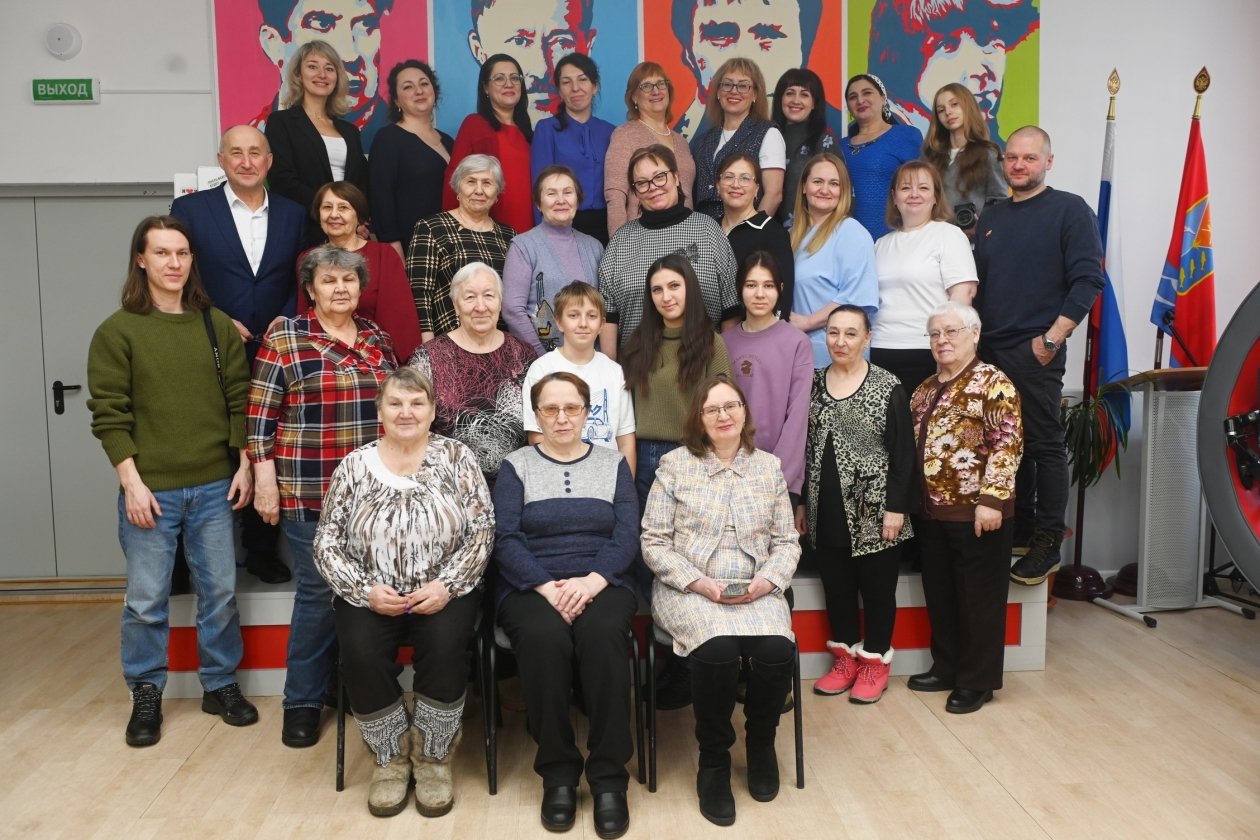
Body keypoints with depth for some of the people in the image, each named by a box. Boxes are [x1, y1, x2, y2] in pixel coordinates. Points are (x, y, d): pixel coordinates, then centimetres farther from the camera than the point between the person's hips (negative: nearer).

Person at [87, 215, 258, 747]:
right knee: (146, 600, 7)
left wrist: (244, 465, 0)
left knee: (220, 593, 9)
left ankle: (220, 685, 26)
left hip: (214, 487, 2)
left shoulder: (218, 326, 6)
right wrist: (132, 482, -11)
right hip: (149, 489, -2)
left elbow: (240, 399, 7)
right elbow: (108, 414, -5)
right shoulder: (117, 331, -2)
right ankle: (146, 694, 26)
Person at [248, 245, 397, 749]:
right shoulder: (284, 340, -2)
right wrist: (265, 482, -8)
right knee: (318, 593, 2)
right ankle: (303, 701, 19)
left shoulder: (377, 339, 11)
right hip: (310, 494, -4)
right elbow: (261, 417, -3)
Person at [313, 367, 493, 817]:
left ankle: (432, 755, -3)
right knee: (361, 653, -27)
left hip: (443, 591, -1)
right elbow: (327, 542, 3)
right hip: (372, 596, 1)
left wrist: (447, 585, -15)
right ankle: (391, 755, 0)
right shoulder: (354, 466, 4)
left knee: (444, 646, -29)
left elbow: (482, 530, -3)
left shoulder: (456, 457, 1)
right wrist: (364, 590, -12)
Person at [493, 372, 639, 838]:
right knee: (544, 637, -33)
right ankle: (557, 773, -17)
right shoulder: (516, 466, 9)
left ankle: (609, 777, -21)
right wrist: (547, 587, -19)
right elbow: (505, 539, -3)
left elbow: (626, 536, 1)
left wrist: (591, 581, -17)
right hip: (532, 586, 0)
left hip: (601, 584, 1)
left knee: (602, 634, -33)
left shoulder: (613, 463, 12)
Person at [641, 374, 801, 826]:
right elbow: (654, 542, -2)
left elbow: (787, 541, 10)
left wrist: (768, 580, -9)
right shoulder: (675, 464, 0)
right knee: (718, 652, -32)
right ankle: (713, 759, -4)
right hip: (689, 591, -2)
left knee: (776, 652, -27)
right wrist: (699, 583, -14)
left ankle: (761, 741, 7)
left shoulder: (769, 466, 10)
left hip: (756, 593, 3)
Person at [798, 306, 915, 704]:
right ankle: (845, 657, 27)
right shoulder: (814, 383, 6)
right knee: (835, 584, 12)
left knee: (876, 586, 7)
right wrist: (802, 502, 10)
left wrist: (896, 507, -12)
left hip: (873, 510, -4)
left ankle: (875, 662, 22)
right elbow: (805, 447, 11)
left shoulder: (887, 386, -7)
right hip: (827, 510, 4)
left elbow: (903, 452, -7)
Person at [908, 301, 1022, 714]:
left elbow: (1007, 445, -15)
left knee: (979, 596, 4)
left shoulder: (994, 383, -8)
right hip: (932, 512, 7)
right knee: (939, 594, 15)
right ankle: (946, 668, 30)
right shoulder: (924, 390, 14)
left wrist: (990, 498, -21)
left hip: (976, 512, -7)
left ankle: (978, 680, 16)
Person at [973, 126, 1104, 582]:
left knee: (1043, 446, -2)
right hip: (988, 352, 6)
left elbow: (1088, 279, -9)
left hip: (1035, 352, -6)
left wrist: (1052, 338, -15)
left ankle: (1047, 543, 4)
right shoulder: (991, 218, 17)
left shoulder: (1070, 210, -1)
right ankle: (1017, 527, 22)